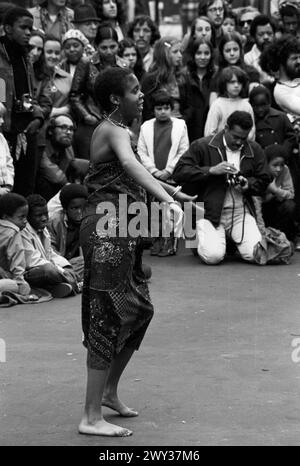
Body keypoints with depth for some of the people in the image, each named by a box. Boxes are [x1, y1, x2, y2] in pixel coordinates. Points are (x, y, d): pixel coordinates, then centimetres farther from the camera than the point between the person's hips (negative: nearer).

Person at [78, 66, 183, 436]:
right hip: (108, 229, -10)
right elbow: (130, 164, -34)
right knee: (109, 318, -9)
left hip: (118, 232, 10)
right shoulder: (115, 131, -13)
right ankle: (92, 417, -6)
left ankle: (109, 392, 31)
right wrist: (167, 199, -47)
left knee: (139, 310, 17)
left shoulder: (111, 130, 18)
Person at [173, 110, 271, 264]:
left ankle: (232, 239, 19)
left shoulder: (255, 150, 11)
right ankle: (201, 239, 15)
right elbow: (179, 172, -9)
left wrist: (247, 184, -6)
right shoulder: (202, 146, -2)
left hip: (241, 212, 3)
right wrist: (211, 170, -19)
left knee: (256, 254, -17)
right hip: (210, 212, -3)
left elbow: (263, 181, 17)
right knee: (213, 256, -23)